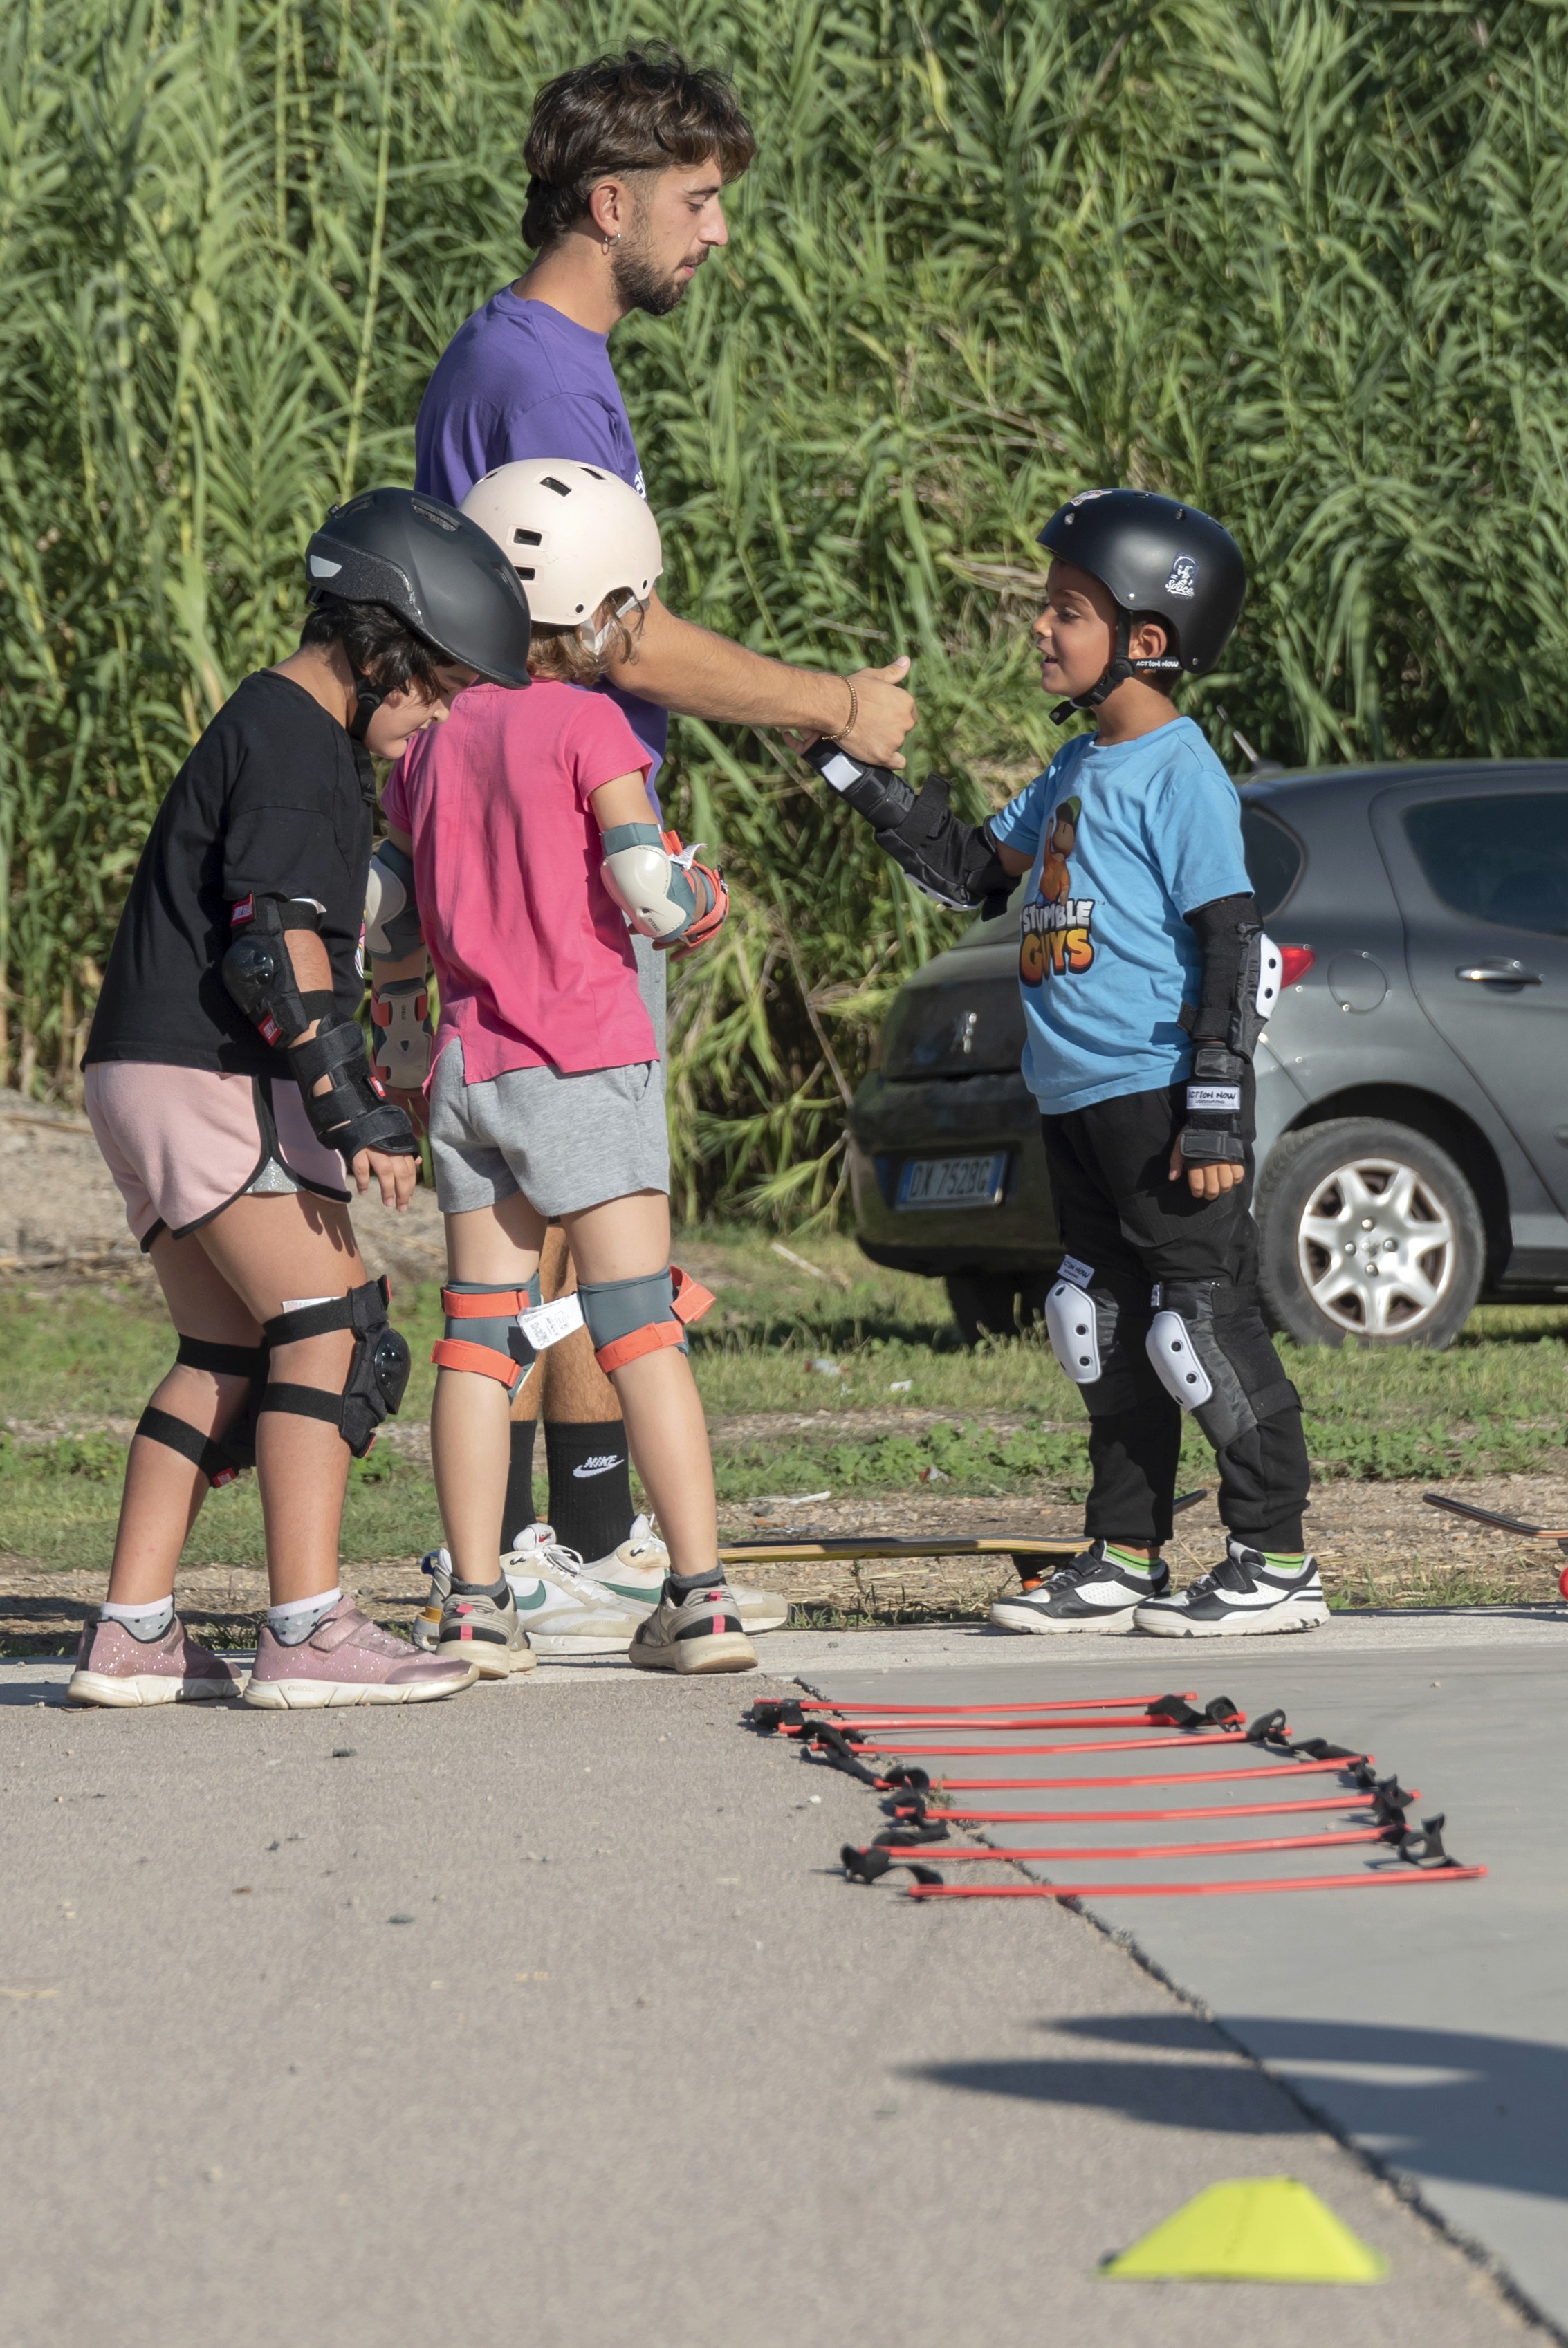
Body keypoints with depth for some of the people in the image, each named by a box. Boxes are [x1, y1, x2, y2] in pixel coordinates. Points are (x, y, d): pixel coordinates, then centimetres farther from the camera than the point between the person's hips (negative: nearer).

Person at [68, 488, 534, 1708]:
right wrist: (353, 1105, -26)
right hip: (213, 1078, -10)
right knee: (330, 1324, -11)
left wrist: (345, 1080, 30)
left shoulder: (287, 731, 21)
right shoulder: (293, 739, -12)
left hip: (149, 1076, 10)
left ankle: (133, 1638, 8)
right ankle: (309, 1633, -16)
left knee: (228, 1356, 11)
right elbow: (275, 942, -22)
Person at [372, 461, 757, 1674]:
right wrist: (704, 898, 6)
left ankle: (476, 1603, 4)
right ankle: (701, 1595, -5)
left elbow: (387, 914, 15)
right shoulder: (587, 725, -7)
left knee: (479, 1334, 7)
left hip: (471, 1067, 5)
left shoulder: (431, 736, 11)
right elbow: (647, 890, -16)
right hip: (585, 1063, -5)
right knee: (643, 1327, -3)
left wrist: (402, 1032, 29)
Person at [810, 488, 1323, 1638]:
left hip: (1162, 1097, -9)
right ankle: (1125, 1558, 19)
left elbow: (1232, 945, -15)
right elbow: (975, 869, 25)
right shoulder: (1080, 770, 15)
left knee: (1206, 1323, -6)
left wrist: (1216, 1108, -20)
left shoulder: (1180, 776, -12)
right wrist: (870, 784, 15)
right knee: (1108, 1327, 13)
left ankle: (1277, 1563, -1)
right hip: (1079, 1101, 9)